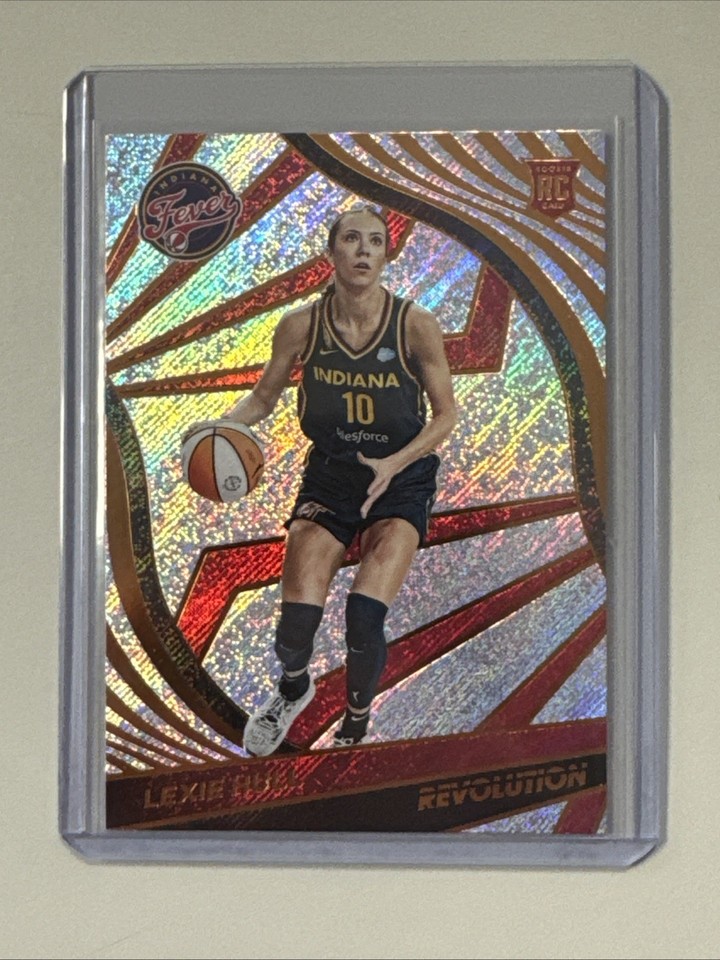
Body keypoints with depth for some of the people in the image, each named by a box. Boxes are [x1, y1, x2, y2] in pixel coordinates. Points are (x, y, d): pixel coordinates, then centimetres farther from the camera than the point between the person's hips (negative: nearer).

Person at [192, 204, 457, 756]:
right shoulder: (301, 327, -9)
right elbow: (264, 398, 5)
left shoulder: (414, 326, -13)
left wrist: (393, 464, -19)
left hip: (401, 480, -1)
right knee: (294, 632, -9)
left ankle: (356, 725, 12)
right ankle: (294, 689, 31)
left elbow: (446, 415, -4)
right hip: (328, 477, 2)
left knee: (364, 620, -19)